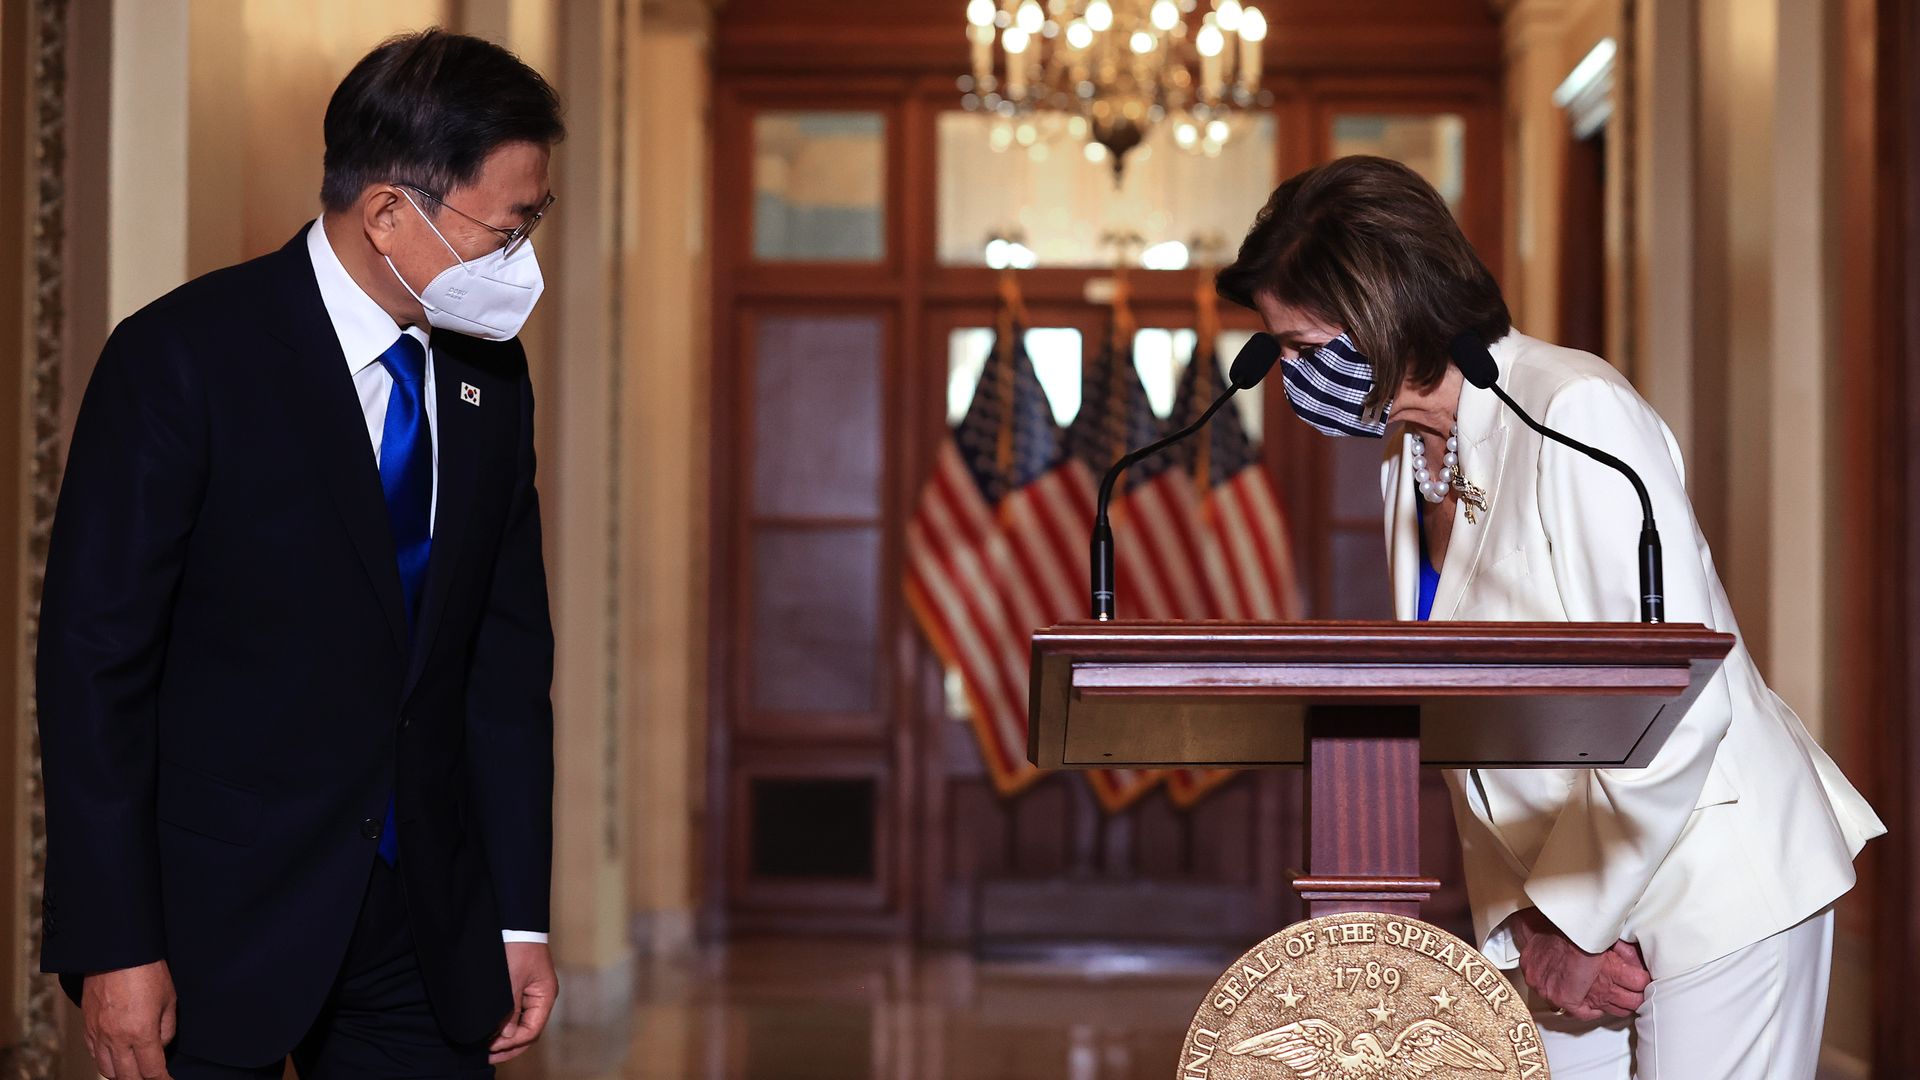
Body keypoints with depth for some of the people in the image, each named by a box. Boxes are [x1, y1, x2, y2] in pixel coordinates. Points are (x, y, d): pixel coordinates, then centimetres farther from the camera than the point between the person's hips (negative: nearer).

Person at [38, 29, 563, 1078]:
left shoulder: (490, 376, 6)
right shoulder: (180, 358, -12)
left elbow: (508, 653, 10)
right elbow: (93, 660, -12)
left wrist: (520, 916, 7)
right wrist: (115, 949, -15)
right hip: (220, 917, -5)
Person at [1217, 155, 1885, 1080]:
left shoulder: (1578, 413, -18)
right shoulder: (1410, 465, 8)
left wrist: (1575, 920, -14)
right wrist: (1526, 921, -1)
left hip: (1716, 882, -7)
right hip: (1573, 899, 7)